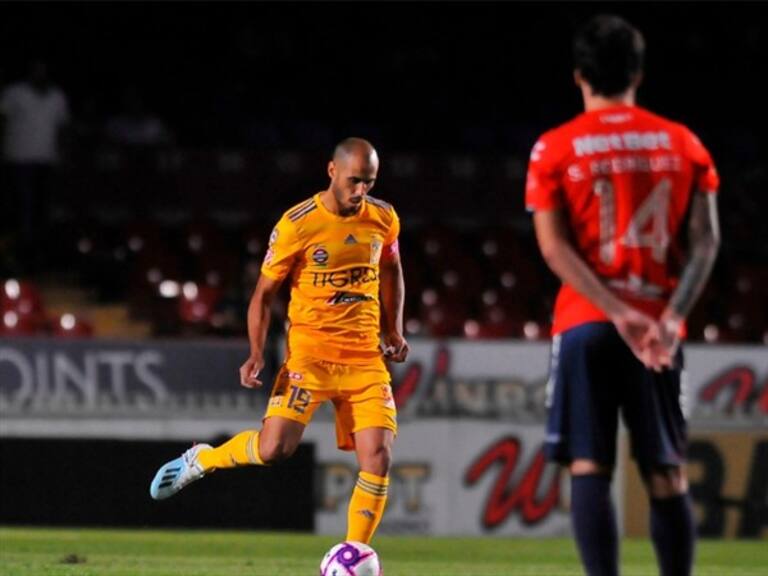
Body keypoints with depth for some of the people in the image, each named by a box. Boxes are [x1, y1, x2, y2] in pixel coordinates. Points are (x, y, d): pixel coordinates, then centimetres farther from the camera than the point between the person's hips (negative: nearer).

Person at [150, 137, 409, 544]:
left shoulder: (384, 219, 2)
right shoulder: (297, 225, -11)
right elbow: (264, 293, -3)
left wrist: (394, 331, 14)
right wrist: (257, 354, -13)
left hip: (365, 357, 3)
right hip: (309, 352, -3)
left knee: (378, 457, -10)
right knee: (274, 448, -16)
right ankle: (200, 460, 14)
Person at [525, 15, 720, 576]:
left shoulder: (554, 150, 2)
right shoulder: (683, 144, 8)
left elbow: (554, 246, -7)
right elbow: (705, 241, -2)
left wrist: (619, 313, -13)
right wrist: (670, 317, -10)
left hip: (585, 323, -2)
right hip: (660, 327, 2)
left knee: (589, 467, -4)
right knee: (667, 475, 6)